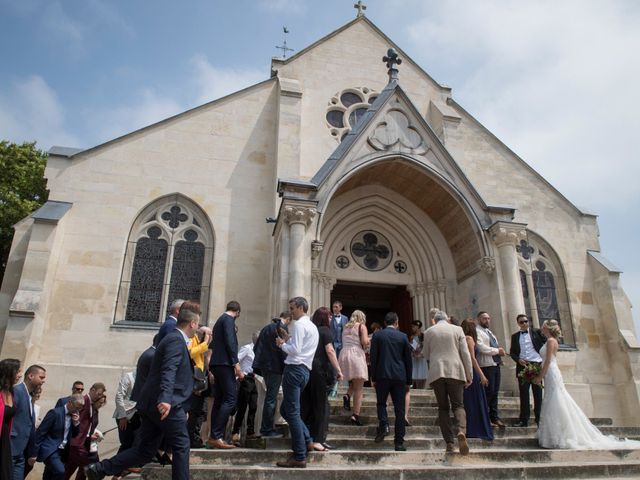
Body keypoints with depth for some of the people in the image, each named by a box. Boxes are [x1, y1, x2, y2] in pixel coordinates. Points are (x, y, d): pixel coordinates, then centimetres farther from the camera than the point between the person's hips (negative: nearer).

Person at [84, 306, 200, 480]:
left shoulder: (173, 338, 21)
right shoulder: (176, 340, -11)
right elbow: (168, 370, -26)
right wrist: (166, 399, -36)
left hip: (152, 403, 10)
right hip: (166, 403, -10)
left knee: (146, 450, 12)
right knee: (181, 446, 0)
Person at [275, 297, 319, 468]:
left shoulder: (299, 325, -9)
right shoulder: (313, 327, 21)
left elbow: (295, 350, -18)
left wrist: (282, 344, -2)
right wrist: (287, 341, 12)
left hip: (294, 369, -10)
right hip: (305, 370, 10)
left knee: (292, 412, -6)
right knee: (286, 409, 18)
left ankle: (299, 457, -3)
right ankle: (306, 440, 14)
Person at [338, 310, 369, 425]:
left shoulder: (346, 327, 20)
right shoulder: (361, 326, 4)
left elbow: (344, 342, 16)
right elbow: (365, 342, -10)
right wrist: (369, 341, 12)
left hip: (344, 355, 5)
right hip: (356, 354, -5)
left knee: (354, 383, 22)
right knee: (359, 388, -1)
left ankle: (347, 395, -6)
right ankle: (356, 415, -7)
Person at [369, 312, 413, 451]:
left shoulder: (377, 335, 2)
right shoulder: (403, 336, 6)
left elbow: (373, 357, -1)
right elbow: (408, 360, 8)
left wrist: (373, 377, 5)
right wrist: (408, 381, 14)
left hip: (382, 375, -1)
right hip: (399, 376, 1)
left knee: (381, 403, 16)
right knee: (399, 409, 5)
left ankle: (383, 424, -9)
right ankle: (399, 442, 6)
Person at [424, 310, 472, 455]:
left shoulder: (429, 332, 8)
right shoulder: (457, 329, 7)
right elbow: (465, 353, 2)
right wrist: (469, 375, 5)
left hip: (436, 372, 1)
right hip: (455, 371, 0)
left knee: (443, 407, 8)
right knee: (458, 405, 4)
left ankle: (449, 442, 1)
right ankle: (461, 431, -23)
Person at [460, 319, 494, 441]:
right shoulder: (469, 338, -10)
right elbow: (472, 358, -16)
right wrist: (481, 375, -17)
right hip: (471, 372, -8)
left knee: (468, 402, 11)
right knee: (475, 401, -2)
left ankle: (470, 430, 16)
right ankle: (476, 430, 1)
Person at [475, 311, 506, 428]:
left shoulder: (489, 332, 22)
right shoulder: (477, 332, -8)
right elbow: (481, 348, -18)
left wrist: (500, 351, 1)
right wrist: (497, 350, -8)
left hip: (496, 364, 8)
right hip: (486, 366, -8)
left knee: (495, 392, 11)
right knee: (488, 392, -5)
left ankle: (494, 417, 19)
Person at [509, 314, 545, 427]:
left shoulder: (536, 332, 7)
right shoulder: (515, 336, 12)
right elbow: (512, 352, 11)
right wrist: (518, 359, -7)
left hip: (536, 365, -2)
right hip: (522, 366, 2)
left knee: (538, 394, 4)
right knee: (523, 394, 3)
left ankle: (539, 419, 12)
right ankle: (524, 420, 8)